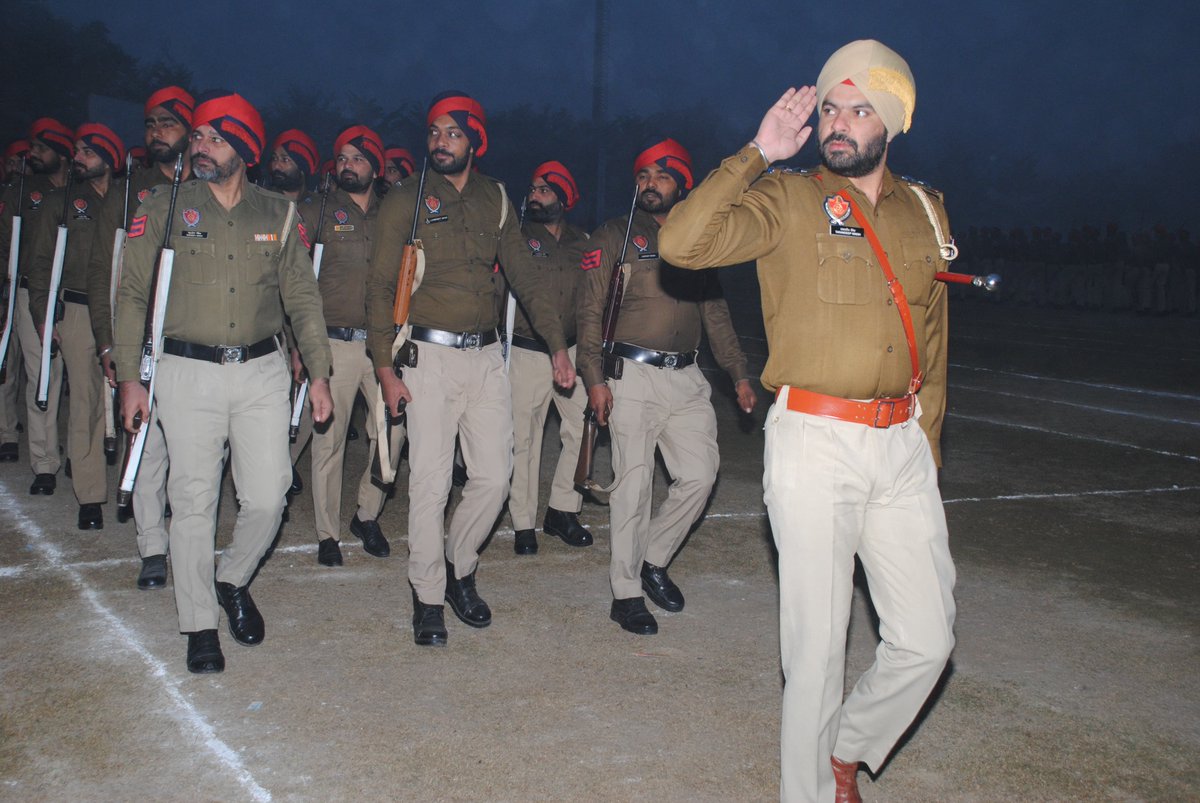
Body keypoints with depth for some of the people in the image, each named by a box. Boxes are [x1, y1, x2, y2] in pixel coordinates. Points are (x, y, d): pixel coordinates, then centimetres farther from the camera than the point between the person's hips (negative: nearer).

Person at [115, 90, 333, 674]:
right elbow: (133, 294, 4)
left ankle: (234, 582, 29)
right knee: (194, 501, 0)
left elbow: (302, 297, 11)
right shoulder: (165, 209, 2)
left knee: (267, 498, 0)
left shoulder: (277, 215, 7)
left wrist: (318, 373, 5)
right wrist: (129, 376, -2)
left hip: (262, 371, 2)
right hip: (188, 373, -1)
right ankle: (200, 625, 14)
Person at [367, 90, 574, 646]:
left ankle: (459, 568, 25)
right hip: (430, 355, -3)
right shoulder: (406, 200, 0)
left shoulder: (495, 200, 11)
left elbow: (524, 277, 14)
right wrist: (385, 367, -9)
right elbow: (380, 286, -1)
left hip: (485, 355, 4)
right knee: (430, 481, -2)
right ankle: (428, 597, 11)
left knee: (494, 476, 2)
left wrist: (557, 344, 6)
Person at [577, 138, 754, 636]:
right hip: (632, 375, -4)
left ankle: (653, 560, 20)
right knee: (634, 483, -4)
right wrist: (595, 378, -12)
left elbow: (716, 314, 20)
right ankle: (626, 592, 6)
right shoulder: (615, 236, 2)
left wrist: (739, 374, 13)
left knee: (700, 473, -1)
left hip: (686, 378, 5)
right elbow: (591, 311, -3)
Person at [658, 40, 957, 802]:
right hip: (814, 443, -5)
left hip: (901, 446, 5)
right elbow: (683, 242, -19)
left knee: (927, 639, 7)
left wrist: (926, 446, 16)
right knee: (819, 640, 0)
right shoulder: (788, 201, -2)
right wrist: (759, 153, -16)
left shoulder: (925, 210, 13)